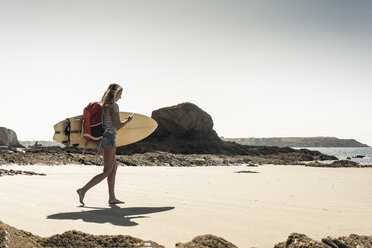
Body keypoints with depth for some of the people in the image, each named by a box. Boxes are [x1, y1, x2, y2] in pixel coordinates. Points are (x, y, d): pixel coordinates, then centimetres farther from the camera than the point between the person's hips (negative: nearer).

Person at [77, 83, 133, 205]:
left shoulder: (102, 105, 15)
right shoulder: (114, 106, -10)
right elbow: (118, 125, -11)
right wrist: (127, 121, 7)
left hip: (101, 138, 9)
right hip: (109, 137, -9)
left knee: (114, 168, 15)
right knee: (107, 172, -6)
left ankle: (112, 198, 14)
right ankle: (83, 190, -14)